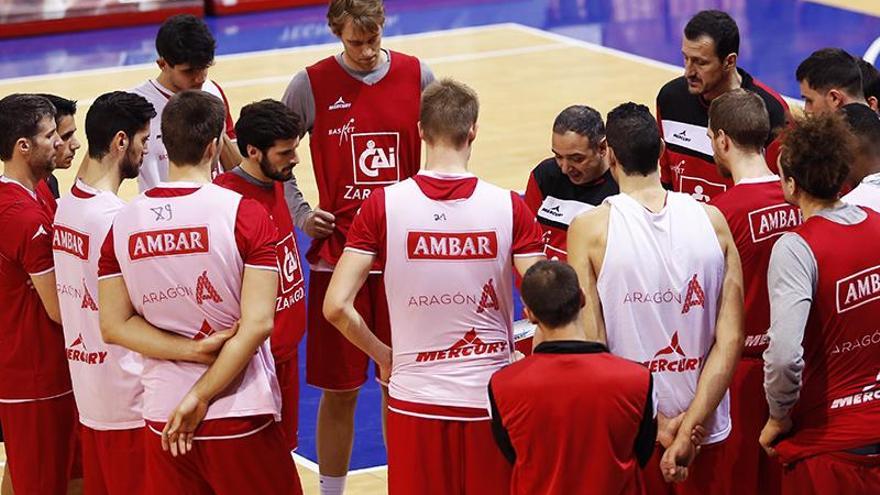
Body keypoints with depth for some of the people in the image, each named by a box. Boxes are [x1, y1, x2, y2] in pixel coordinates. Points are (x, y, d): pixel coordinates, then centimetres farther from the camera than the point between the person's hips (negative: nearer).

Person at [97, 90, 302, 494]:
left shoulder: (122, 223, 1)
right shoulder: (244, 214, -11)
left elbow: (114, 325, 0)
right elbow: (257, 324, -16)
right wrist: (200, 397, -11)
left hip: (161, 417, 4)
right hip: (239, 415, -4)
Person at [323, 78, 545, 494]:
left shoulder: (382, 205, -8)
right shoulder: (509, 207, -7)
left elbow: (336, 307, -10)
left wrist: (383, 355, 6)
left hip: (415, 401, 0)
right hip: (489, 398, 0)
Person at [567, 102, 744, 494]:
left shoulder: (590, 229, -10)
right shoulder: (712, 221, -3)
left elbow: (591, 348, -12)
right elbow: (731, 339, -7)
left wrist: (656, 425, -8)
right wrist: (688, 427, -9)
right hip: (706, 432, 2)